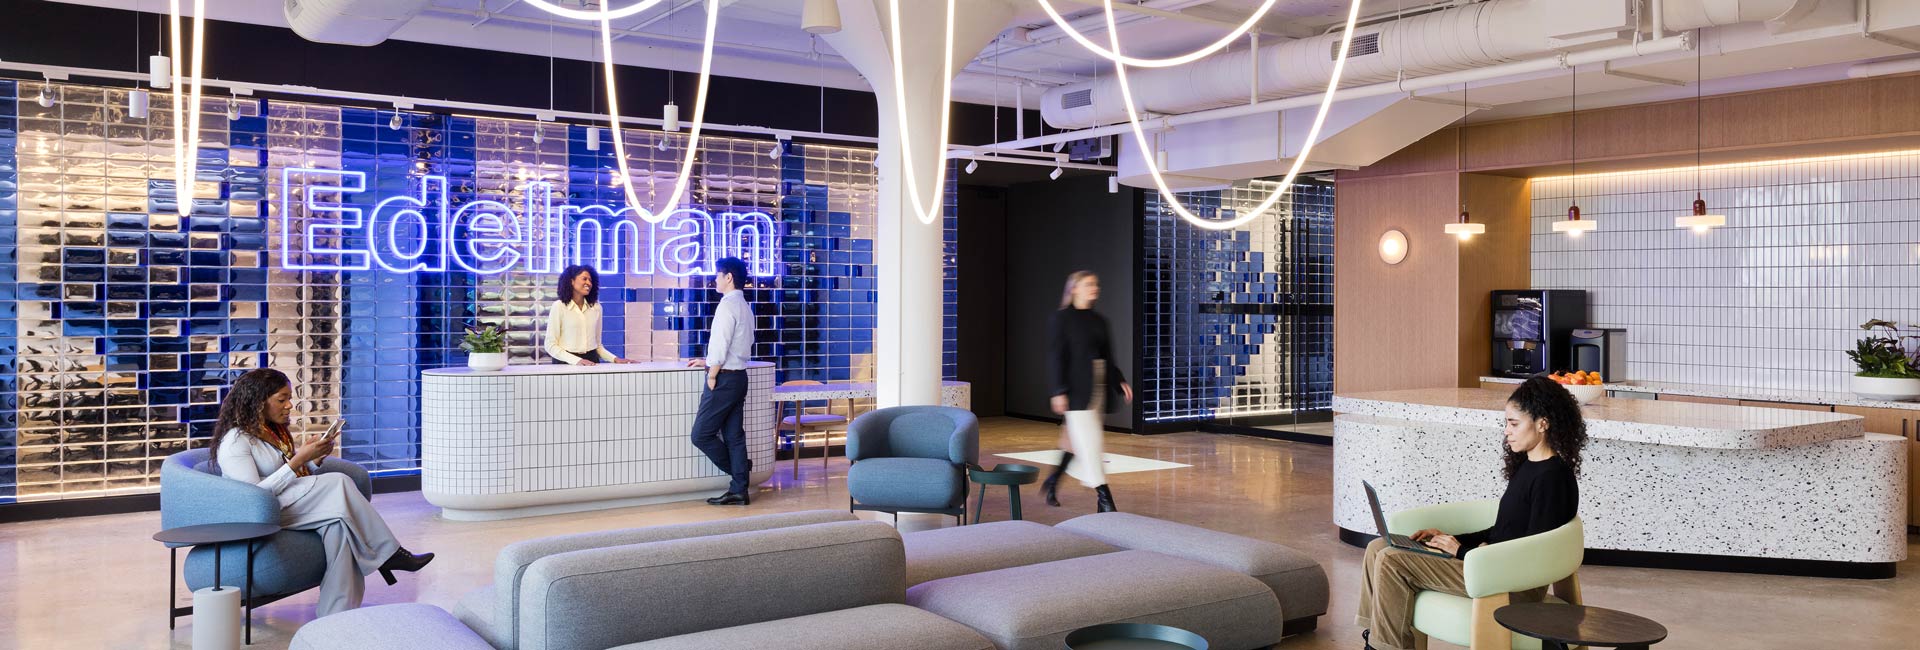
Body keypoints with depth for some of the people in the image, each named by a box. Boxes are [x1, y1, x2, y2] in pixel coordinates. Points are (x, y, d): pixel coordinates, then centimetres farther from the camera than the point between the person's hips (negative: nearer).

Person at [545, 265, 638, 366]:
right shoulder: (558, 307, 0)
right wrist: (577, 360, -14)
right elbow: (551, 345, -3)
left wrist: (615, 359, 3)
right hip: (566, 363, -2)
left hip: (591, 363, 2)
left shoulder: (596, 307, 11)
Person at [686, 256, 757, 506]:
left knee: (702, 435, -2)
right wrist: (708, 362, 21)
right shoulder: (744, 306, 15)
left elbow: (721, 345, -19)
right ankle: (738, 491, 8)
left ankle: (738, 469, 8)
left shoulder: (727, 305, -14)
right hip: (739, 376, 9)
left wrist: (712, 375, -12)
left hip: (724, 378, -9)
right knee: (734, 436, 8)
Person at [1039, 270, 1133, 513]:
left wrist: (1120, 382, 5)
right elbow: (1055, 357, -10)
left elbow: (1108, 358, 17)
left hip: (1098, 389, 7)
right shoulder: (1062, 319, -6)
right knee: (1090, 441, -9)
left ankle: (1052, 482, 30)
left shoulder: (1099, 320, 13)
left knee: (1077, 439, 12)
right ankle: (1104, 498, -8)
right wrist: (1059, 391, -17)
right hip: (1076, 390, -7)